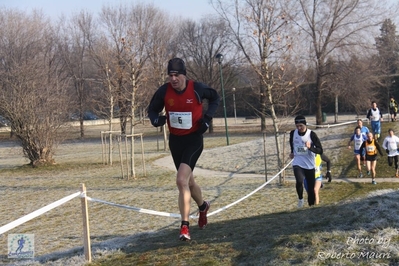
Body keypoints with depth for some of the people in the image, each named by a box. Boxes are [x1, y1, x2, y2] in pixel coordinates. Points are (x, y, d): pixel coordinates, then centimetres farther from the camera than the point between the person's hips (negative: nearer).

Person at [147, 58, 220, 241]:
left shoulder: (197, 89, -14)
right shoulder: (164, 91, -8)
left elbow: (215, 98, 6)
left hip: (194, 139, -4)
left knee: (181, 181, -20)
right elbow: (152, 109, 7)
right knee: (188, 182, 18)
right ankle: (203, 207, 48)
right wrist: (155, 119, -16)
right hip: (175, 140, 4)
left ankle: (185, 226, -15)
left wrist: (207, 117, -7)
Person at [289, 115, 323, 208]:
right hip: (297, 163, 1)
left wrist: (310, 147, -30)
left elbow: (320, 151, -15)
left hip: (310, 165, -1)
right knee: (299, 181, -27)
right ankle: (300, 198, -2)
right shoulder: (293, 133, -2)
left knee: (311, 188, 4)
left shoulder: (312, 134, -13)